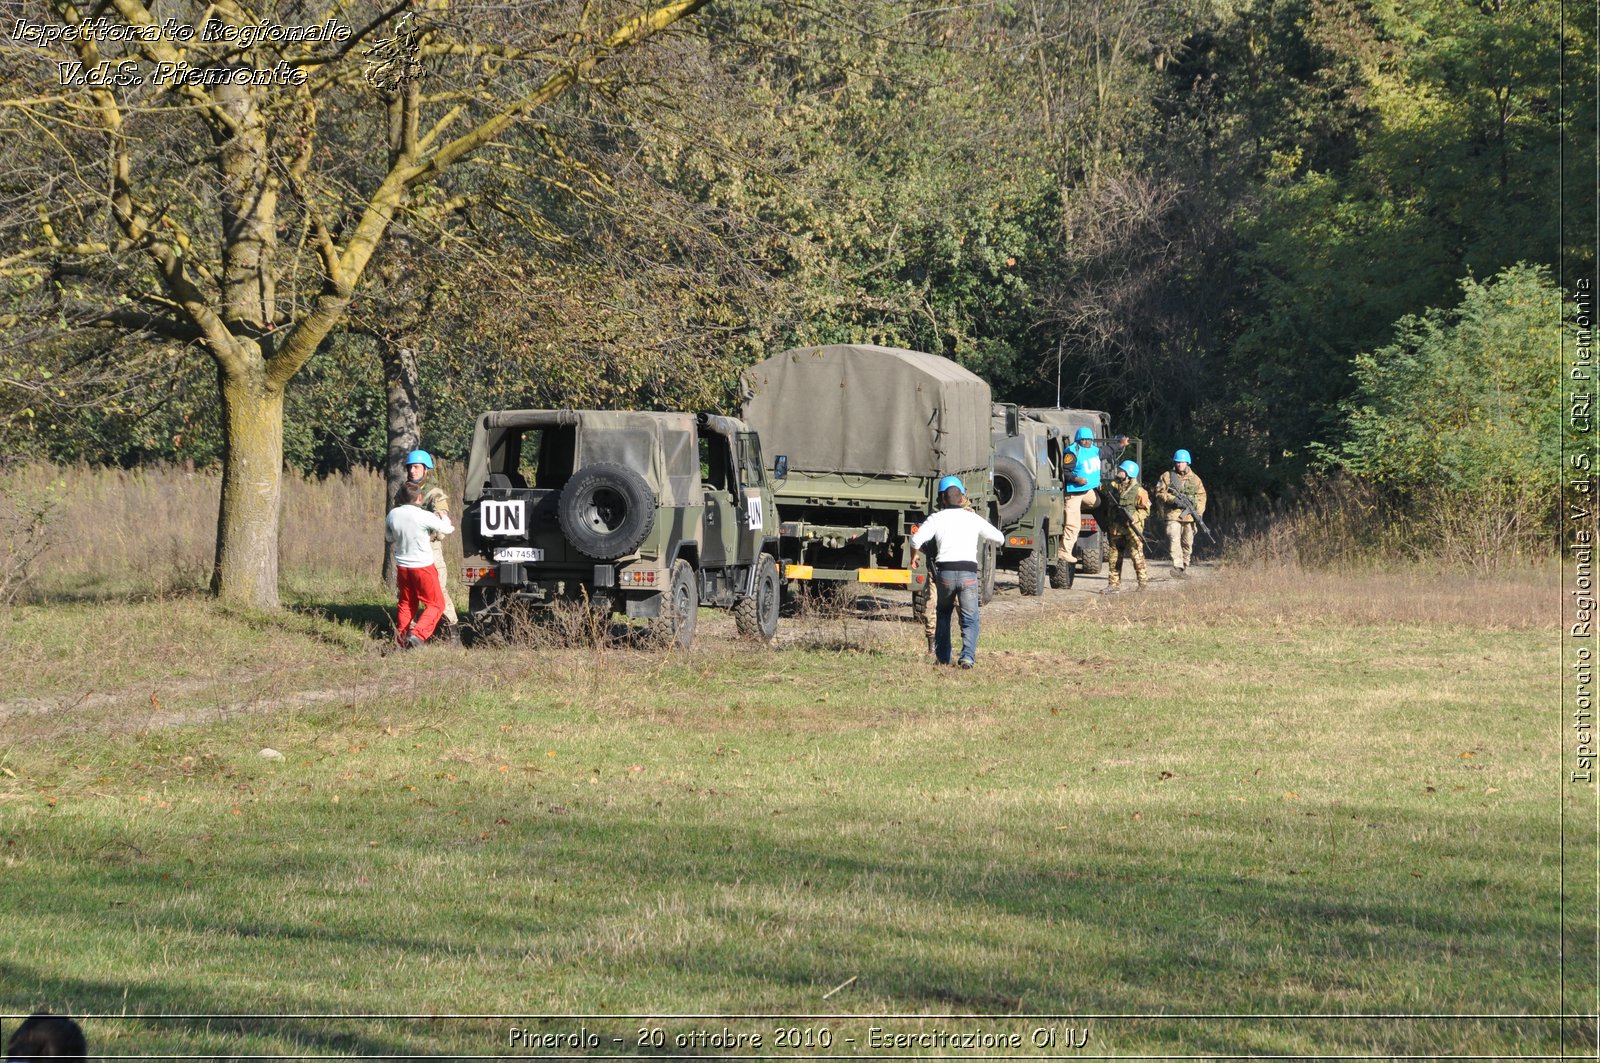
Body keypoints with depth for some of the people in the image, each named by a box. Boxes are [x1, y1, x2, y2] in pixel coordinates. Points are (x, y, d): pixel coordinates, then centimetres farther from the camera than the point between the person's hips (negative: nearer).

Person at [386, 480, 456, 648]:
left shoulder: (392, 515, -3)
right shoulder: (424, 516, -18)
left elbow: (389, 537, 14)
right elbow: (447, 529, -3)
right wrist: (445, 519, 18)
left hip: (402, 566, 5)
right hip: (423, 565, -5)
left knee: (406, 603, 20)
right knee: (435, 604, 5)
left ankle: (400, 638, 17)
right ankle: (417, 634, -12)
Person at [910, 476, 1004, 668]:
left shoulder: (937, 518, 6)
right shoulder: (973, 518, 11)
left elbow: (916, 540, -6)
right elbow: (999, 538, 16)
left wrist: (914, 554, 16)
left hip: (945, 571, 0)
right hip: (969, 572, 0)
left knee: (943, 614, 23)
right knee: (970, 619, 3)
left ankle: (942, 656, 22)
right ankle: (968, 655, -19)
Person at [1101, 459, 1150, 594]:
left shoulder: (1138, 491, -7)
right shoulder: (1113, 486, 9)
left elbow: (1146, 510, -5)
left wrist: (1134, 518, -20)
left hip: (1132, 528, -6)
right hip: (1115, 528, 6)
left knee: (1137, 555, -8)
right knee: (1114, 556, 8)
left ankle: (1143, 582, -1)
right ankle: (1114, 583, 15)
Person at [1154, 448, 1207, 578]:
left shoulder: (1194, 479, 13)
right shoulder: (1167, 476, 6)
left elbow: (1201, 497, 12)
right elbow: (1159, 494, 3)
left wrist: (1199, 512, -1)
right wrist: (1172, 499, -13)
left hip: (1190, 516, 3)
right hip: (1173, 514, -3)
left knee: (1188, 543, 7)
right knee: (1174, 540, -18)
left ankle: (1185, 568, 17)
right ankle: (1177, 566, -25)